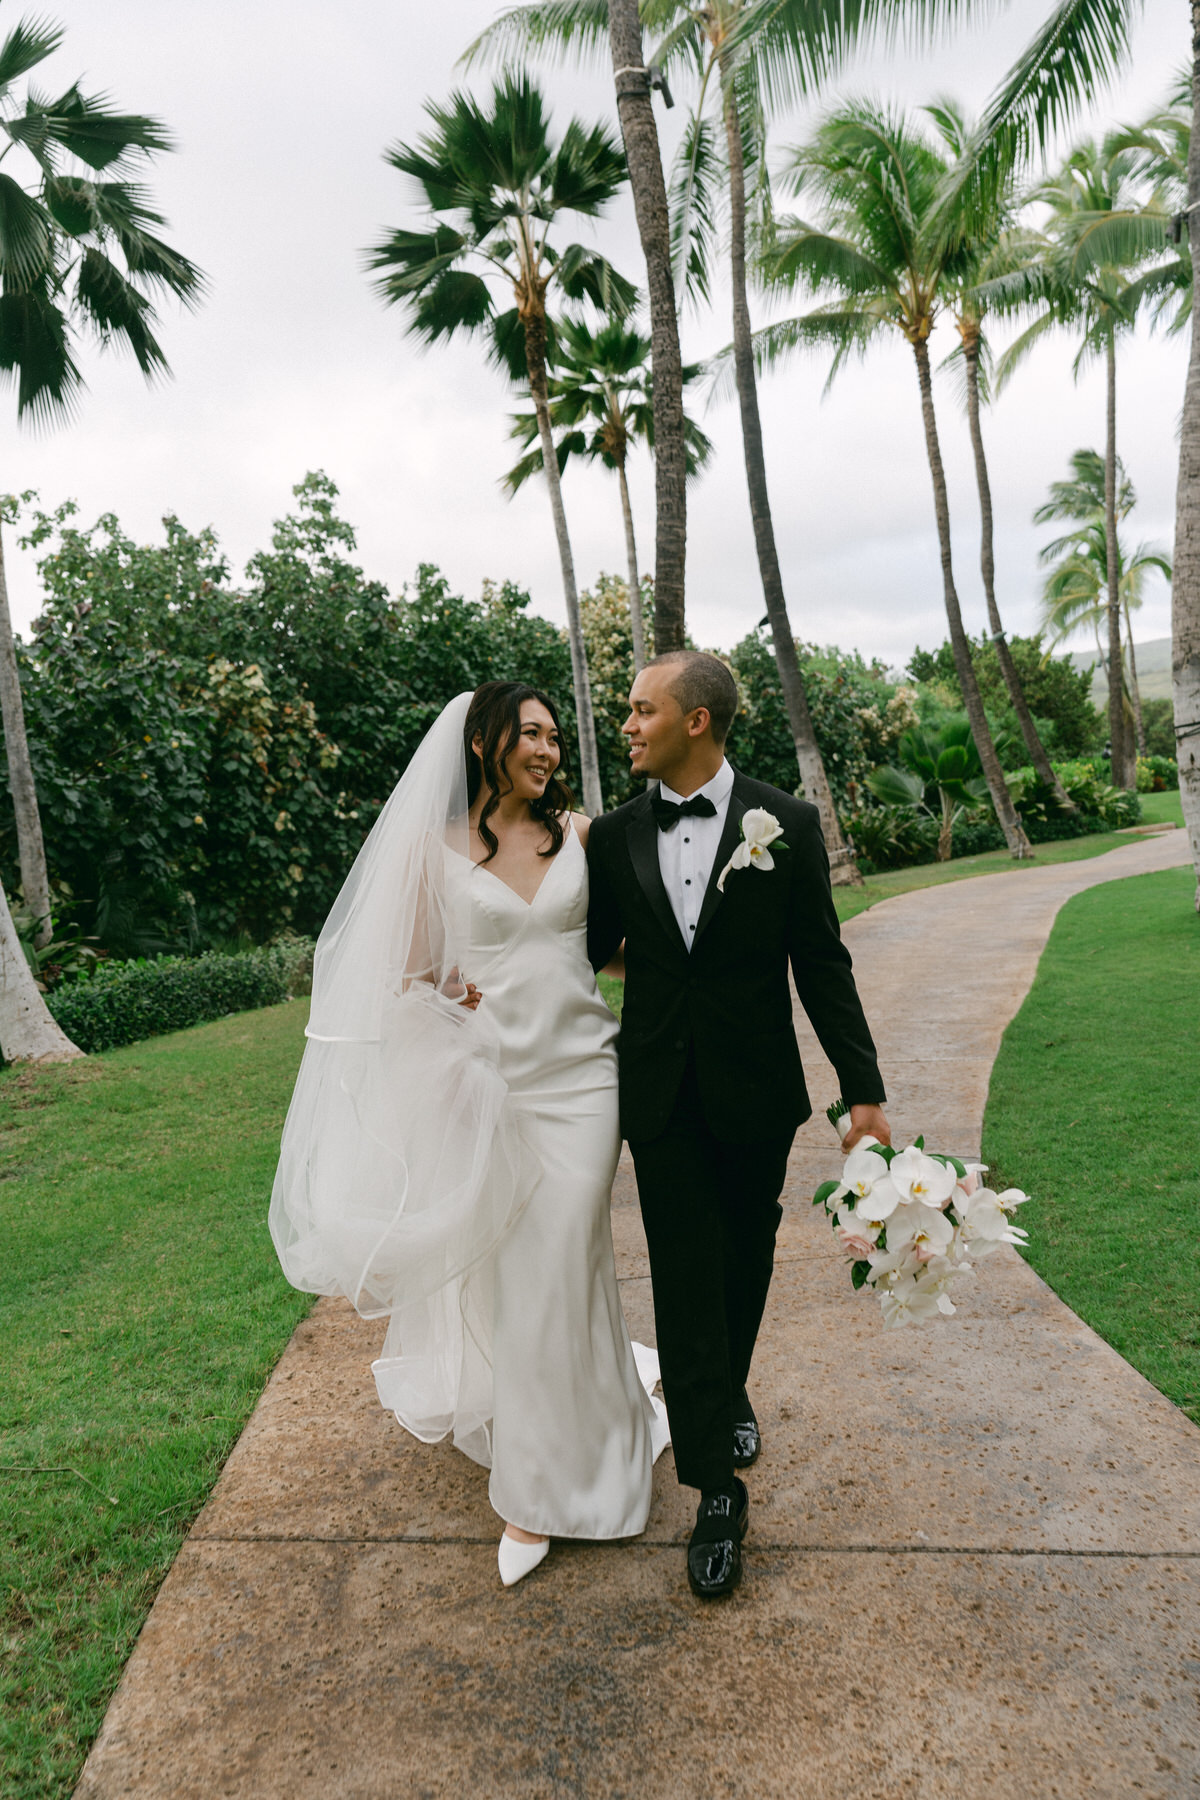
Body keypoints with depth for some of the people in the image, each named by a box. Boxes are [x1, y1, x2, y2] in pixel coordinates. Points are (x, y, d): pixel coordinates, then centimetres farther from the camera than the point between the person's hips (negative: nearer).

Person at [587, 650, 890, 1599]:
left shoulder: (785, 823, -7)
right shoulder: (615, 836, 0)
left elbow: (822, 964, -5)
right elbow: (587, 952, 9)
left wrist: (864, 1090, -6)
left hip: (755, 1091, 0)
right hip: (661, 1094, 1)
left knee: (746, 1262, 18)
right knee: (685, 1281, 3)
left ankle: (730, 1394, 47)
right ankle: (719, 1488, 17)